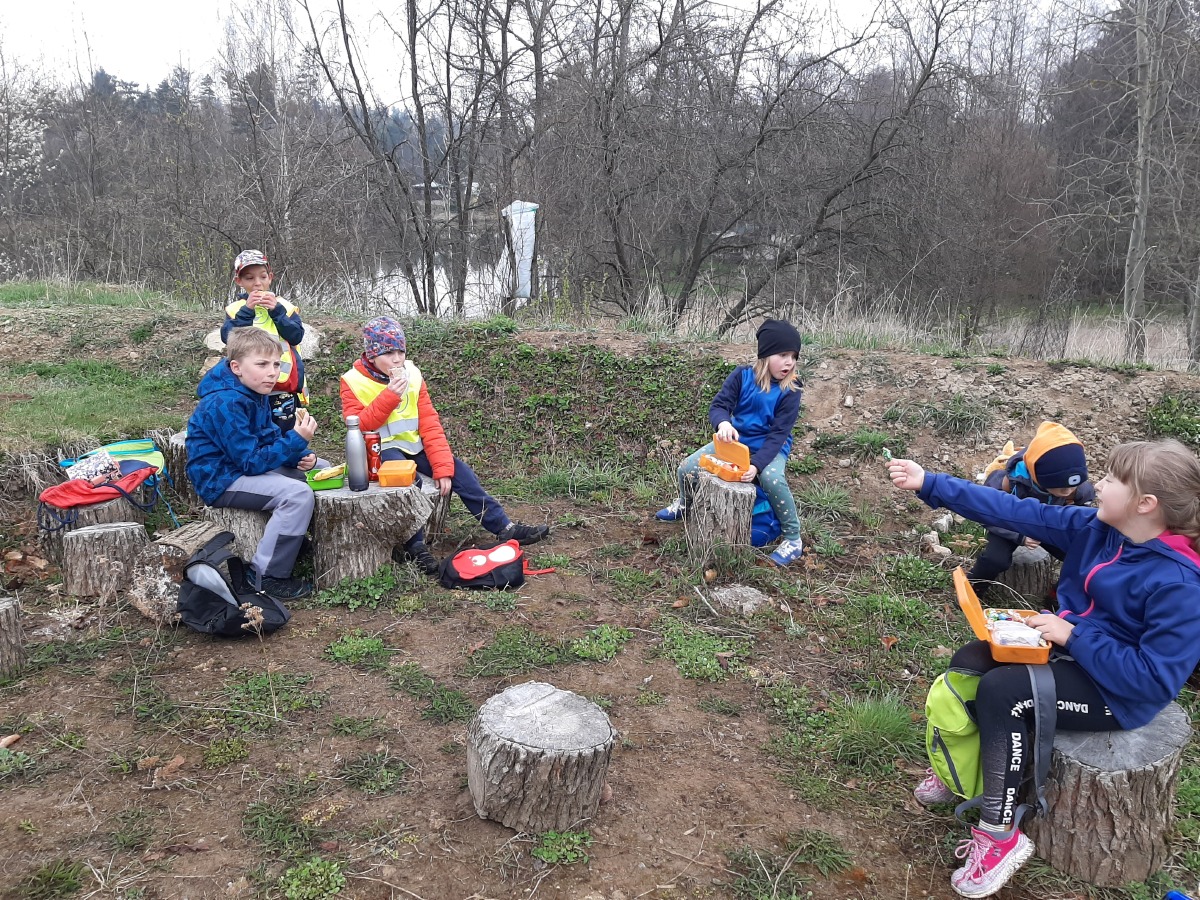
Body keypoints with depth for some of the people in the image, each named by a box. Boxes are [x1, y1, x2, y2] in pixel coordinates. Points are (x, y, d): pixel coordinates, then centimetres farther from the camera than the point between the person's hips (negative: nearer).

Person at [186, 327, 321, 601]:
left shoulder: (256, 393, 4)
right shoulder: (225, 404, -26)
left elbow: (271, 438, 10)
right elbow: (252, 461, -27)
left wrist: (301, 456, -9)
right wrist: (297, 439, -30)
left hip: (247, 465, 10)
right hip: (220, 479, -10)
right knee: (298, 494, -30)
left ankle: (302, 540, 17)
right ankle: (265, 577, -21)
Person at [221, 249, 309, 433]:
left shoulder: (284, 306, 7)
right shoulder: (235, 309, 6)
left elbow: (296, 336, -5)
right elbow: (228, 338, -9)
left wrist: (276, 311, -13)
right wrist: (247, 311, -15)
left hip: (284, 388, 0)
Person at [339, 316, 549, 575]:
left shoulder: (412, 374, 0)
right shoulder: (353, 382, -9)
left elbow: (429, 423, -6)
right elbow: (358, 427, -18)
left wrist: (442, 467, -15)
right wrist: (389, 396, -28)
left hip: (414, 447, 4)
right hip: (381, 450, -4)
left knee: (459, 470, -11)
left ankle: (504, 527, -5)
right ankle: (415, 546, -27)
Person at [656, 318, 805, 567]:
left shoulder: (790, 391, -16)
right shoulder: (742, 376, -10)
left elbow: (779, 433, -20)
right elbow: (718, 405, -15)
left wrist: (757, 464, -34)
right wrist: (723, 423, -41)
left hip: (770, 448, -3)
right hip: (735, 440, 3)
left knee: (772, 479, -37)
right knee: (687, 469, -11)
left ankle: (793, 540, -17)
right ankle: (684, 504, 27)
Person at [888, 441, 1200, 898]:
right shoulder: (1096, 527, -7)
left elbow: (1157, 680, -30)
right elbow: (1013, 511, -7)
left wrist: (1073, 635, -27)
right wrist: (929, 484, -10)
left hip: (1117, 692, -8)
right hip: (1071, 649, 8)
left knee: (1001, 690, -26)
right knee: (968, 663, -6)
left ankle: (1001, 835, -11)